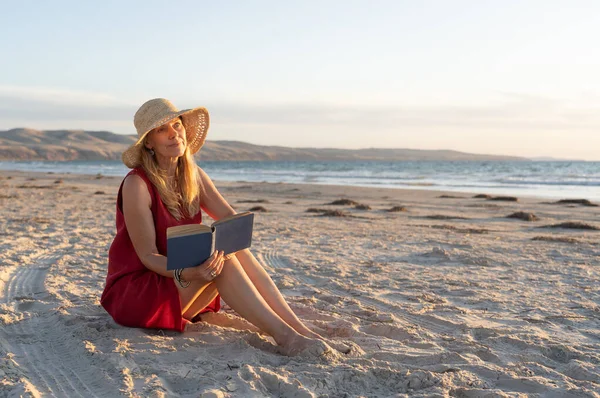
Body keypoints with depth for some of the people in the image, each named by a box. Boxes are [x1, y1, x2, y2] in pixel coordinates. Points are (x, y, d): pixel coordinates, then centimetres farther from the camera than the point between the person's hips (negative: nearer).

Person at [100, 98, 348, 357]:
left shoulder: (193, 176, 4)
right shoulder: (137, 184, -17)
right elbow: (147, 256, -20)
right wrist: (186, 274, -37)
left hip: (180, 279, 6)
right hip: (133, 291, -6)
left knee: (233, 248, -20)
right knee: (222, 257, -28)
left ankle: (300, 329, -26)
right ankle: (284, 336, -34)